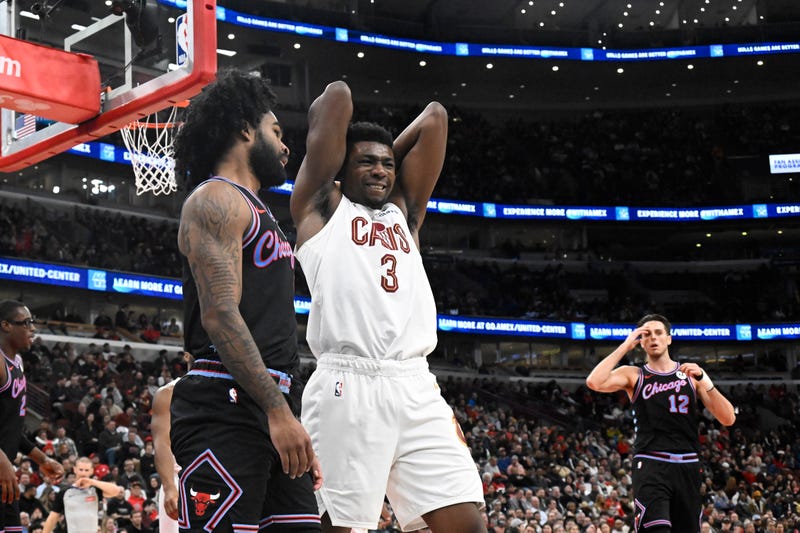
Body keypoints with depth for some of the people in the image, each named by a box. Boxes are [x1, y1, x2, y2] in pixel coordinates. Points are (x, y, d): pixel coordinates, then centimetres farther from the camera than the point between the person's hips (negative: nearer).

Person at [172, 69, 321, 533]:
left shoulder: (259, 213, 25)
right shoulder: (216, 199, -5)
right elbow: (220, 316, -16)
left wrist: (295, 430, 22)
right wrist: (278, 410, -22)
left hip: (273, 407, 10)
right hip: (227, 405, -10)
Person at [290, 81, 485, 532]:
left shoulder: (404, 211, 27)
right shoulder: (323, 205, 13)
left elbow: (435, 118, 27)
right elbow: (338, 96, 13)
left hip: (417, 388, 5)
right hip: (347, 385, -5)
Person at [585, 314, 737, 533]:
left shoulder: (692, 374, 12)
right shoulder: (633, 375, 8)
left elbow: (728, 419, 4)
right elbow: (594, 382, -12)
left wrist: (704, 381, -8)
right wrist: (626, 346, -7)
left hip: (688, 467, 3)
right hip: (651, 465, -3)